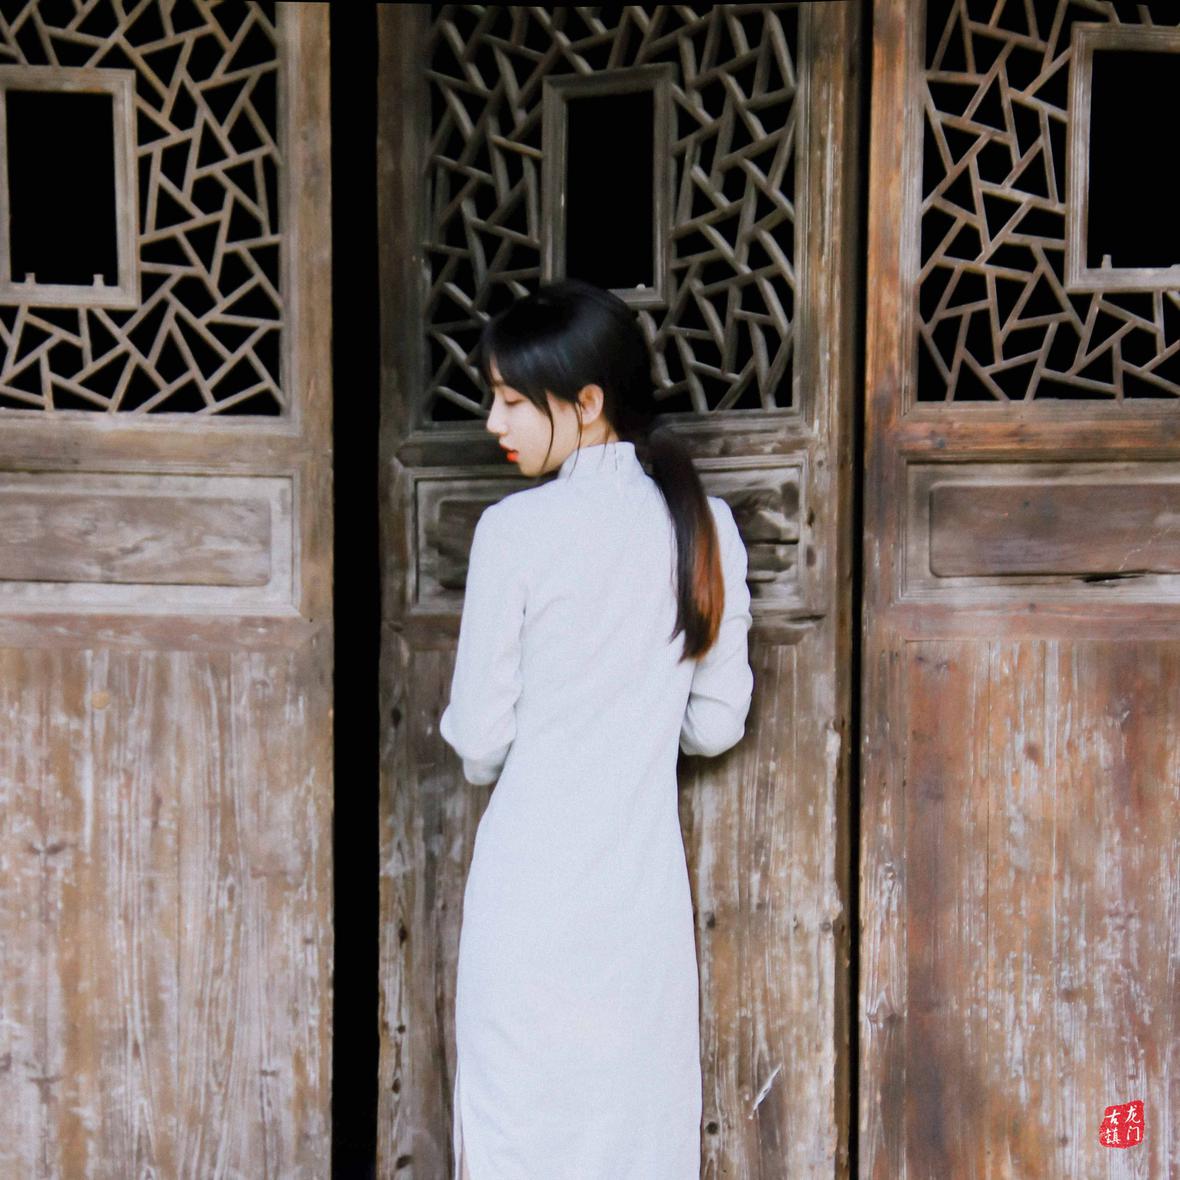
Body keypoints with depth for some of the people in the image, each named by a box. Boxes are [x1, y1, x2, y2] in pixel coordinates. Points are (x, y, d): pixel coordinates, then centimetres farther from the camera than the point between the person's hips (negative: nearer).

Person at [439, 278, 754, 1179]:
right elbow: (718, 722, 5)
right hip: (645, 876, 4)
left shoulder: (516, 529, -13)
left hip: (534, 876, -4)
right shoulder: (707, 526, 0)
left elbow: (479, 736, -7)